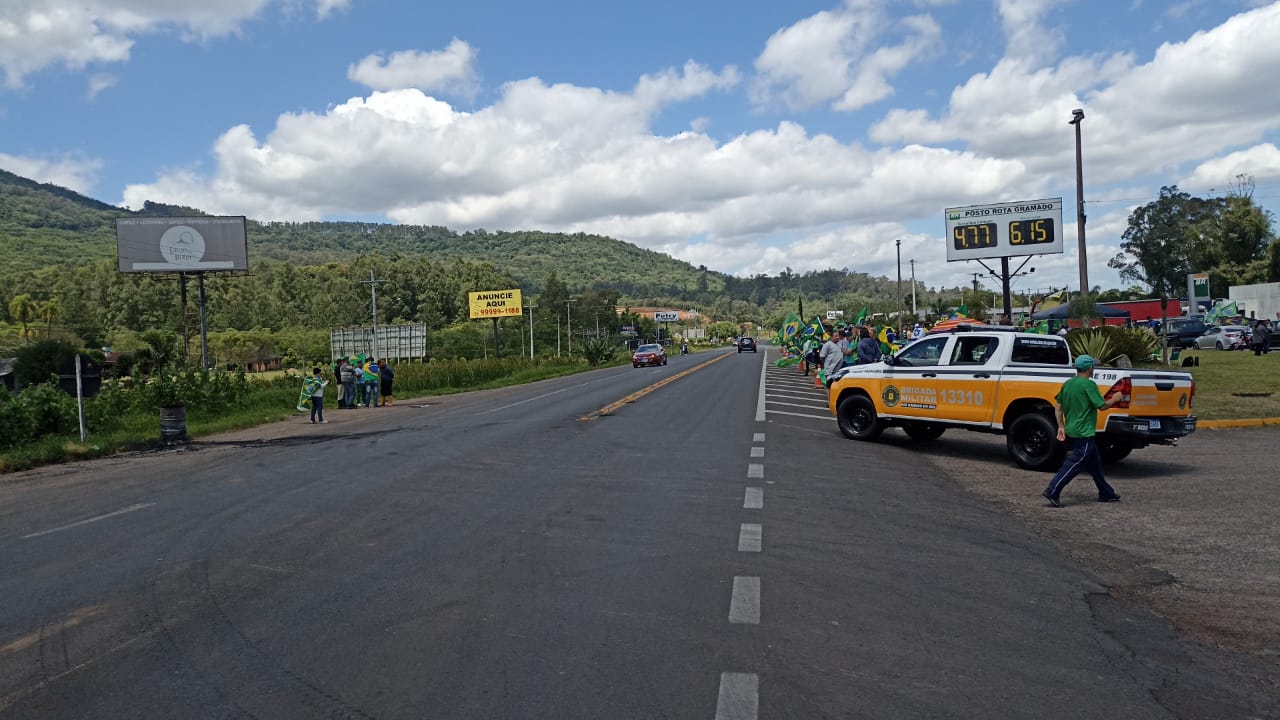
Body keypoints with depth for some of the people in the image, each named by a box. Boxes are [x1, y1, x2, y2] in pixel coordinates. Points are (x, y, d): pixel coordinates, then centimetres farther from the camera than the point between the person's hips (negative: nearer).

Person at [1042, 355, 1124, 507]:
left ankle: (1106, 493, 30)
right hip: (1084, 434, -9)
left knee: (1094, 462, 20)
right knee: (1074, 464, -8)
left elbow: (1058, 406, 10)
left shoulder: (1067, 384, 8)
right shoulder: (1089, 384, -14)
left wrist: (1061, 426, 13)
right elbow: (1102, 406, -13)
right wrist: (1115, 399, 5)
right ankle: (1052, 491, -14)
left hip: (1071, 432, 9)